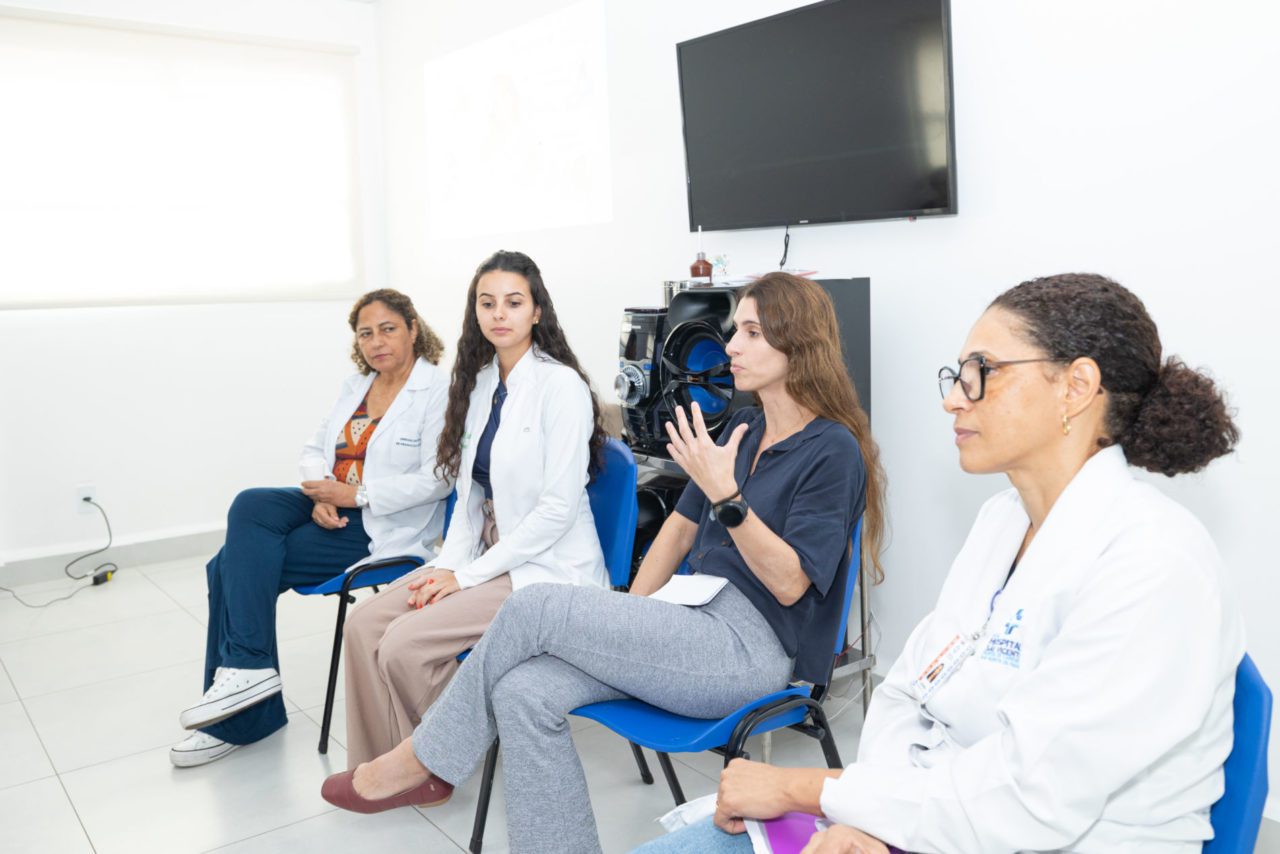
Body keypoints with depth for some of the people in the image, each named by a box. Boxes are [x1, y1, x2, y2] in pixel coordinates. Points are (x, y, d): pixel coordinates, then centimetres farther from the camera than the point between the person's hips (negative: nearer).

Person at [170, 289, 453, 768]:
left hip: (383, 526, -8)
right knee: (249, 508, -19)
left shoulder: (437, 391, -10)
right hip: (331, 507, 8)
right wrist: (322, 496, -8)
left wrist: (353, 494, -19)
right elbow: (316, 449, 14)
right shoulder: (356, 386, 15)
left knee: (237, 564, -17)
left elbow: (436, 480, -18)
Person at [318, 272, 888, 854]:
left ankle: (420, 761, 3)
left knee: (535, 606, -17)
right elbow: (681, 526, 18)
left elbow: (789, 583, -15)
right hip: (694, 619, 7)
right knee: (524, 692, -16)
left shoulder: (833, 450, -9)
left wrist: (725, 493, -27)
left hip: (752, 647, -7)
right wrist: (627, 619, 9)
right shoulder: (742, 428, 15)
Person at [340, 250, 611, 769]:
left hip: (546, 566, -8)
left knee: (405, 644, -21)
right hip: (487, 553, 8)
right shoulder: (481, 381, 10)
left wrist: (468, 574, -16)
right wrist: (448, 564, -3)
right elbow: (470, 491, 13)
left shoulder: (560, 385, -15)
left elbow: (558, 508, -19)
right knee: (364, 623, -8)